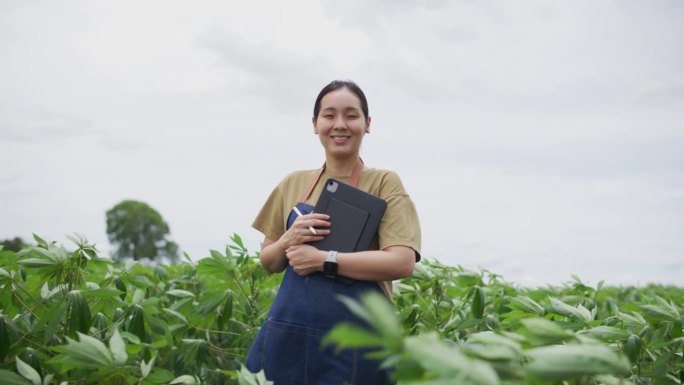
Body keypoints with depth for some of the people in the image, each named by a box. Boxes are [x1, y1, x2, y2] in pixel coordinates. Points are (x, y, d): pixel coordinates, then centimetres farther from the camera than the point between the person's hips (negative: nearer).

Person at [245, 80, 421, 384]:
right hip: (288, 336, 4)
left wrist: (323, 259, -16)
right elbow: (268, 263, 15)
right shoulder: (293, 184, 9)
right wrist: (288, 241, -6)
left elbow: (403, 262, -14)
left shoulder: (384, 183, -3)